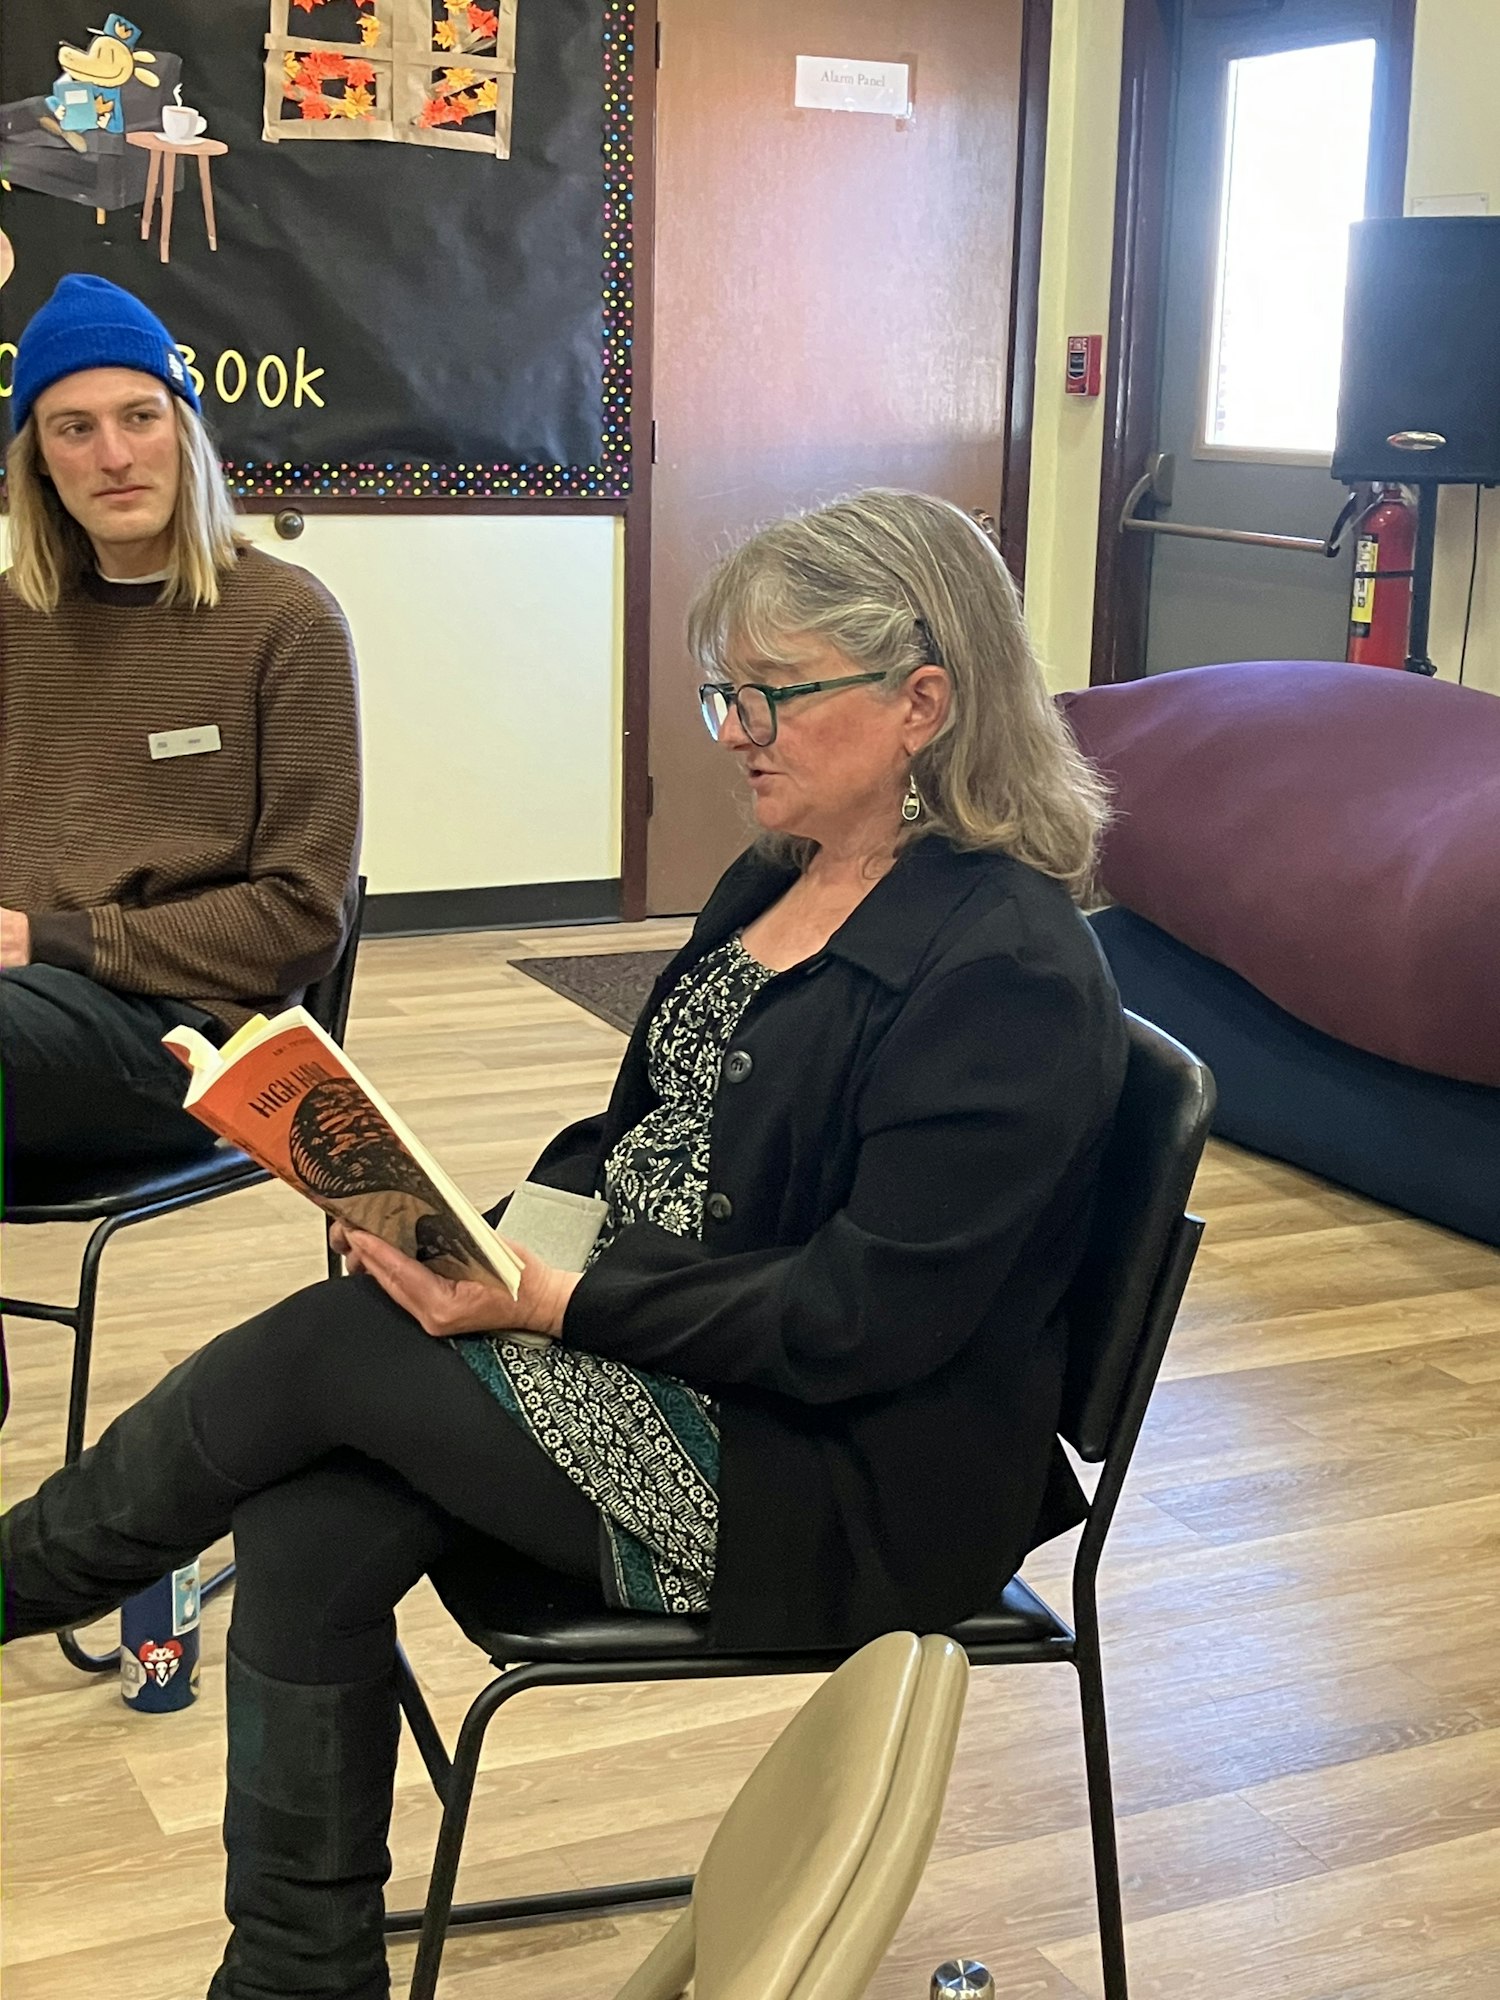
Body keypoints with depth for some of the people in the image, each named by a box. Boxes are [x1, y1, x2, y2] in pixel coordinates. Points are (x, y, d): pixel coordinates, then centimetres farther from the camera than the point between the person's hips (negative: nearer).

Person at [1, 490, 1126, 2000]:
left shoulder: (1009, 969, -19)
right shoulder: (780, 880, 9)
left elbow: (855, 1324, -22)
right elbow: (636, 1135, 16)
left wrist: (545, 1301, -24)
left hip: (841, 1484, -8)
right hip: (646, 1350, 8)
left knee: (323, 1351, -16)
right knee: (308, 1530, -13)